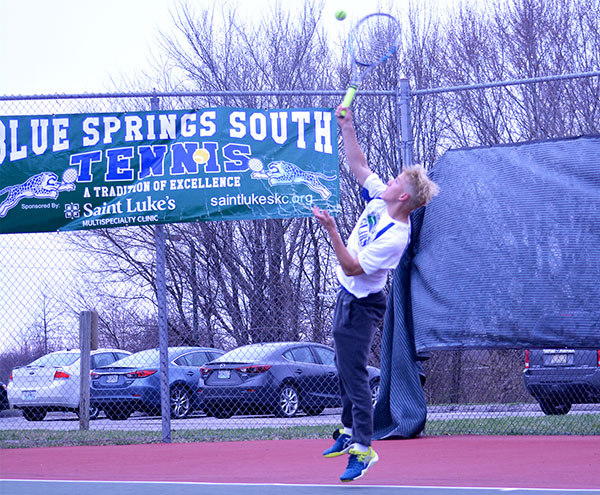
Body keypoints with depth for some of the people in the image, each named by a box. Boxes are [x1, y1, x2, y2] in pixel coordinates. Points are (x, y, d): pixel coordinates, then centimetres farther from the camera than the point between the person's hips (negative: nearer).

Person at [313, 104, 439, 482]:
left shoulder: (395, 237, -29)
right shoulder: (380, 199, -4)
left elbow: (351, 267, -28)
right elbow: (359, 164, 8)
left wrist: (332, 230, -32)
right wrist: (347, 127, 0)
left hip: (360, 305, -10)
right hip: (349, 297, 10)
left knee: (354, 373, -8)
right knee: (346, 369, 19)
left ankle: (363, 448, -4)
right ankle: (349, 432, 31)